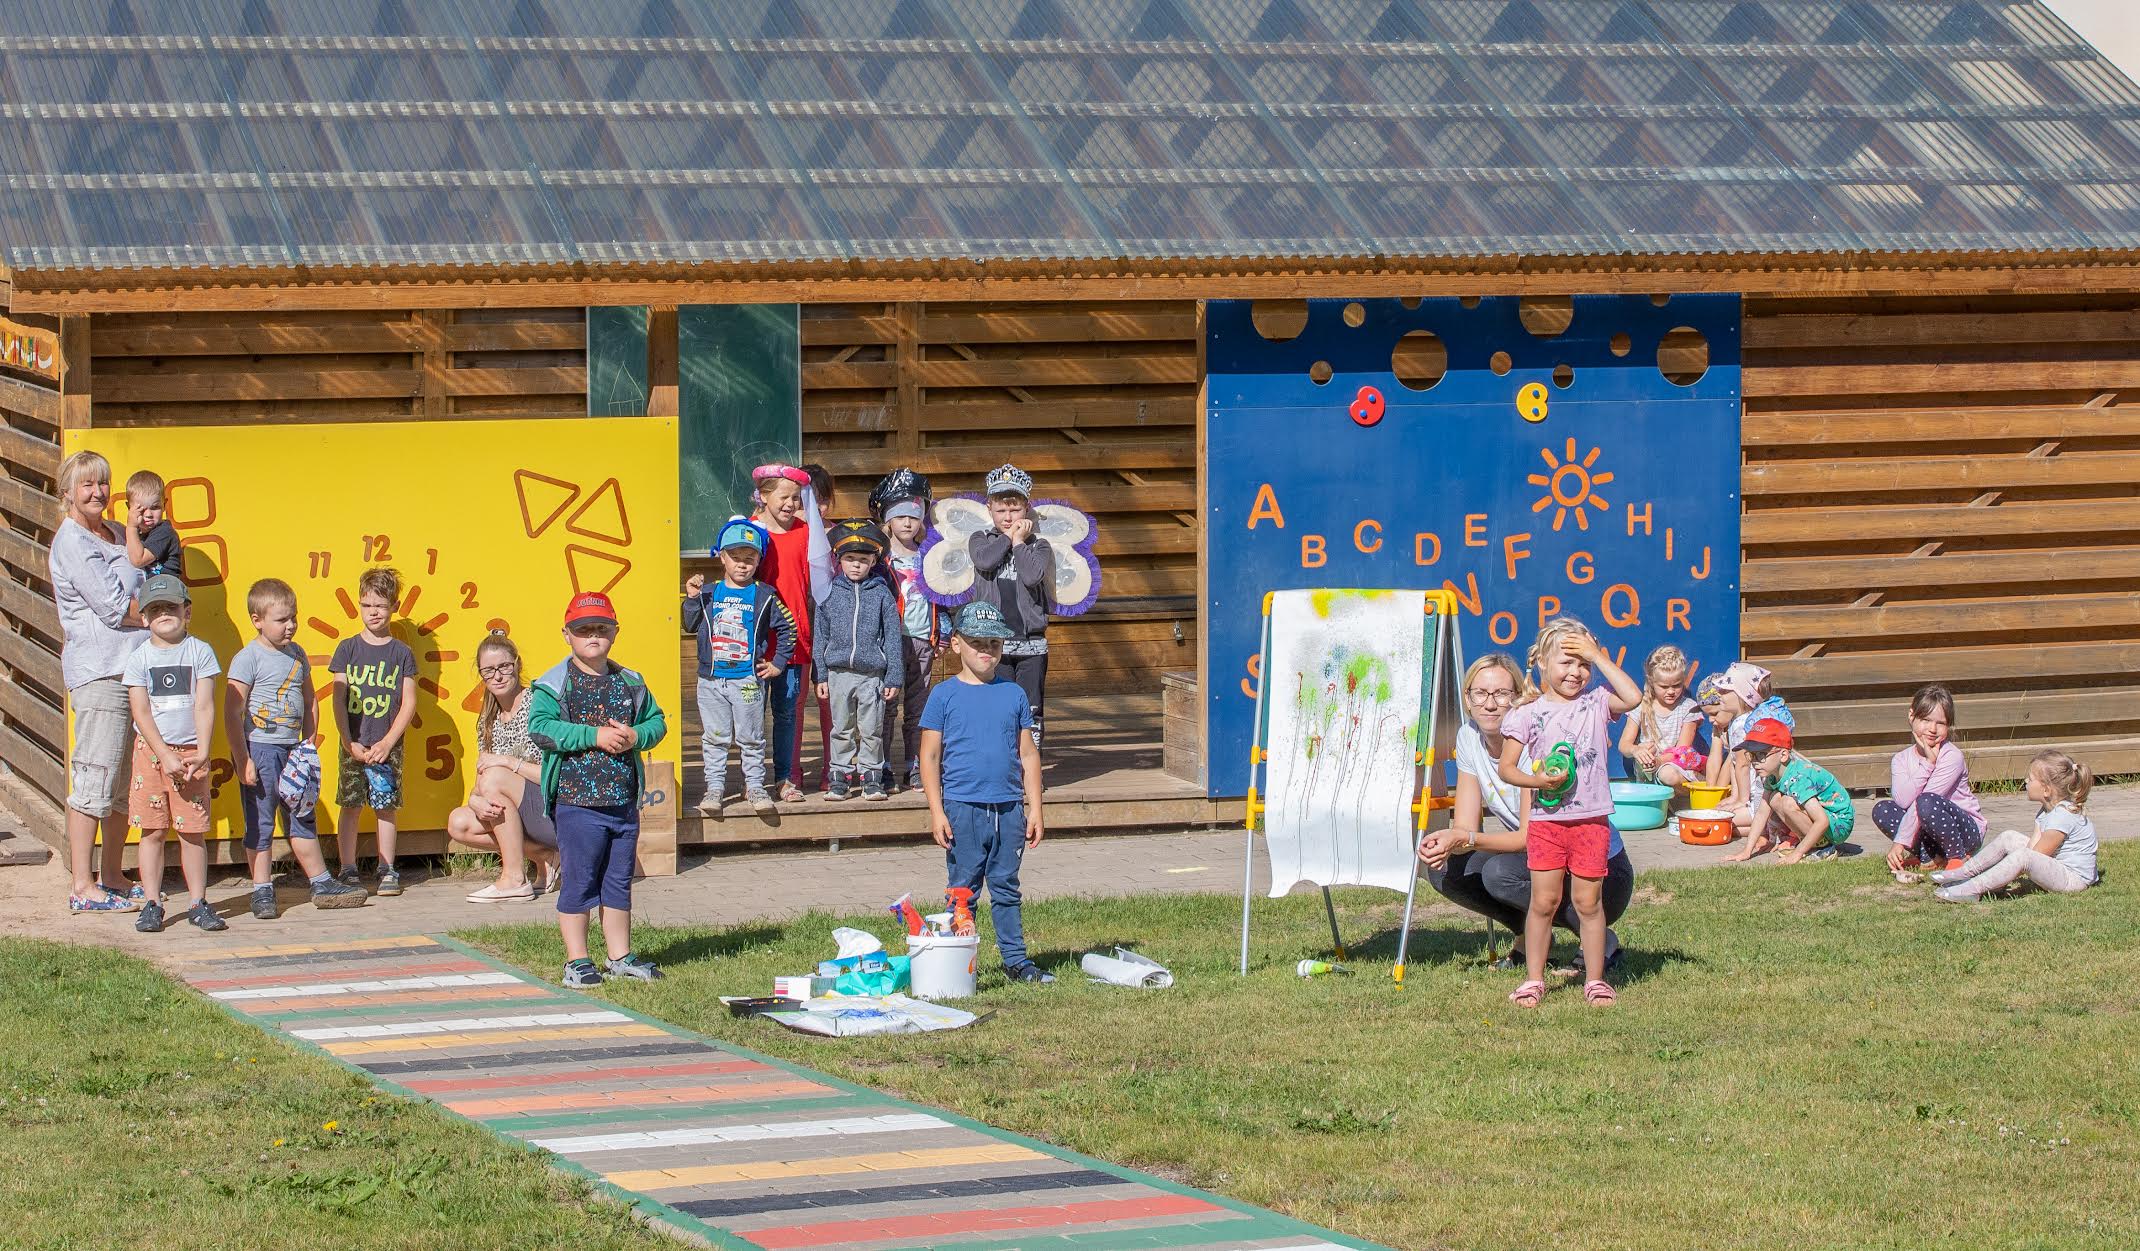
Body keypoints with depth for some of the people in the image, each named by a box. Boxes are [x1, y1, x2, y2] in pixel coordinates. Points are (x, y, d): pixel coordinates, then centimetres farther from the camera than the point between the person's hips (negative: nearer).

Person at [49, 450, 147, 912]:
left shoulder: (117, 535, 18)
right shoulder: (71, 541, -7)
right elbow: (113, 608, -13)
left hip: (135, 666, 8)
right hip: (99, 672, -8)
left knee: (126, 779, 11)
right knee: (95, 778, -9)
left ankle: (113, 877, 19)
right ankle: (83, 887, -7)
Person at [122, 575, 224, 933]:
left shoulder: (200, 652, 1)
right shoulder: (139, 658, 1)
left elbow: (204, 707, -3)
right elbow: (141, 712, -4)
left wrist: (201, 755, -13)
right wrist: (166, 756, -13)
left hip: (190, 752, 0)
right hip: (151, 751, 1)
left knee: (192, 831, 2)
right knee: (152, 831, 2)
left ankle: (198, 903, 10)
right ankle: (152, 904, 8)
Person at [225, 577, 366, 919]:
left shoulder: (296, 654, 10)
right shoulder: (249, 658, -12)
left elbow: (308, 700, 21)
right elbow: (232, 712, -15)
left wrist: (308, 741, 11)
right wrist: (242, 760, -17)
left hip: (293, 750, 7)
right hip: (259, 749, -7)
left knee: (302, 819, 15)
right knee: (260, 823, 0)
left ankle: (322, 884, 21)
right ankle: (262, 892, 6)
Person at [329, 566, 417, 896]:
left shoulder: (402, 653, 3)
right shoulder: (348, 649, 4)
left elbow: (409, 703, 0)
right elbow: (339, 699, 1)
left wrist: (387, 743, -9)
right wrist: (349, 742, -8)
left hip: (388, 745, 0)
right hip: (353, 744, 0)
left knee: (386, 807, 1)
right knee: (350, 806, -1)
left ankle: (387, 870, 8)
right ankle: (349, 871, 5)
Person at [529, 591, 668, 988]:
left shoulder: (630, 683, 10)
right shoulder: (553, 685, -7)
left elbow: (657, 720, 15)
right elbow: (540, 727, -20)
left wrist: (635, 736, -8)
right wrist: (595, 736, -21)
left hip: (624, 802, 5)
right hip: (577, 802, -5)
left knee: (619, 881, 13)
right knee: (578, 882, -1)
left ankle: (620, 956, 23)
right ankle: (577, 962, 7)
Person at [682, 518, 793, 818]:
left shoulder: (764, 596, 0)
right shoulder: (708, 594, 5)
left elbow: (787, 627, 6)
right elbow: (691, 626, 6)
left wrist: (778, 663, 5)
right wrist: (692, 599, -7)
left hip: (748, 679, -2)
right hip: (711, 678, 2)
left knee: (751, 738, 4)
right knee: (714, 737, 6)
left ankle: (755, 787, 14)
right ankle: (714, 788, 13)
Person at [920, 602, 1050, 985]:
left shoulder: (1014, 694, 8)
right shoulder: (945, 695, -1)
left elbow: (1028, 755, 11)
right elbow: (930, 756, -1)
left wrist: (1034, 808, 7)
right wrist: (937, 811, -8)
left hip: (1008, 809, 3)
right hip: (962, 808, -3)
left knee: (1006, 888, 9)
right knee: (963, 889, 3)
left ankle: (1016, 960, 15)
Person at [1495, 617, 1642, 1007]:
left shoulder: (1596, 702, 4)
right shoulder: (1527, 714, 1)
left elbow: (1633, 697, -15)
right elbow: (1506, 767, 3)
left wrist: (1600, 658, -9)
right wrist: (1537, 781, -15)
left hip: (1591, 821, 0)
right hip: (1546, 819, 0)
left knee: (1589, 902, 4)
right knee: (1543, 901, 3)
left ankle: (1595, 979, 14)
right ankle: (1534, 979, 13)